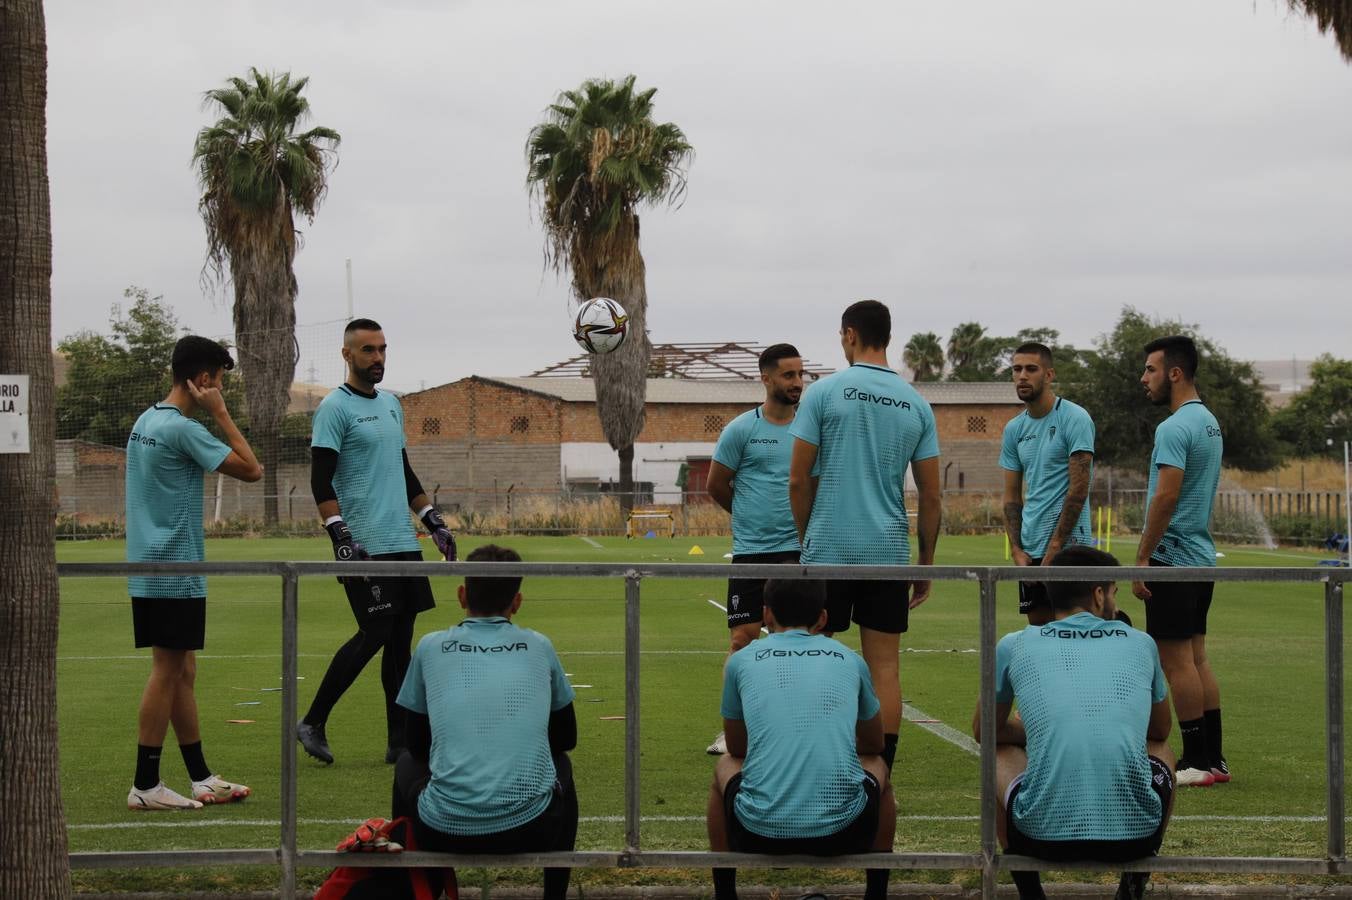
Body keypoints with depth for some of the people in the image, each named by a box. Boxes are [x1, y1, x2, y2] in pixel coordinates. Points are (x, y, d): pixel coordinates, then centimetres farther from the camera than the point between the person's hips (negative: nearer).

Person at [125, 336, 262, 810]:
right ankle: (145, 785, 1)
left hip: (149, 570, 9)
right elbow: (251, 469, -15)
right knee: (167, 672, -3)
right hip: (173, 572, -9)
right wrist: (221, 413, -10)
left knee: (181, 672, 12)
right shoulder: (182, 429, -16)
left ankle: (201, 777, 19)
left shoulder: (146, 421, 13)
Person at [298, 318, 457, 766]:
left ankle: (400, 741, 9)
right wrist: (341, 538, -22)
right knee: (375, 634, -11)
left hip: (403, 543, 8)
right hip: (365, 544, -8)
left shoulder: (391, 404, 18)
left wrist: (435, 522, 21)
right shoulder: (334, 408, -7)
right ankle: (313, 723, 1)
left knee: (401, 637, 6)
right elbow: (321, 482, -13)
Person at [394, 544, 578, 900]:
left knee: (407, 763, 33)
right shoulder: (539, 647, 10)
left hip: (445, 833, 0)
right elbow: (566, 738, 22)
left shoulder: (430, 647, 8)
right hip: (531, 831, 0)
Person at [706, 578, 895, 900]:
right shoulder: (850, 661, 11)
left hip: (760, 835, 0)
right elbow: (873, 746, 28)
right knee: (877, 766, 35)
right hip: (844, 834, 1)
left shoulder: (741, 661, 9)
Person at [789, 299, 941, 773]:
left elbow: (799, 479, -4)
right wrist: (926, 564, 14)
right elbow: (930, 496, 6)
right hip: (889, 552, 3)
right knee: (884, 669, 6)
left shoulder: (824, 392, -4)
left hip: (829, 550, -3)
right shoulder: (916, 405, 6)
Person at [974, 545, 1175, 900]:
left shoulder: (1014, 646, 10)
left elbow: (984, 731, 27)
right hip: (1137, 833, 1)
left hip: (1043, 834, -1)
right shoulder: (1140, 644, 13)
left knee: (999, 751, 31)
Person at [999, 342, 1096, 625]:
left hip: (1068, 543, -7)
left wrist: (1054, 547, -15)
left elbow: (1079, 488, -13)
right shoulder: (1014, 429, 12)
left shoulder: (1075, 418, -8)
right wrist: (1016, 549, 2)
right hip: (1031, 548, 7)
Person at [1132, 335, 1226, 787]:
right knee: (1196, 658, 13)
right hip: (1200, 555, 10)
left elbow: (1166, 497, -23)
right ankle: (1214, 758, 16)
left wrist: (1142, 558, -19)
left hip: (1173, 559, -10)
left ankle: (1197, 762, -2)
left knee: (1177, 661, -5)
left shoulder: (1175, 427, -17)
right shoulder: (1210, 422, 16)